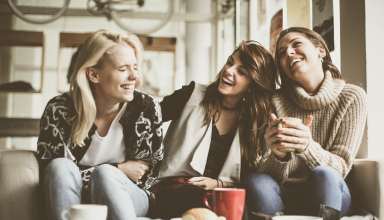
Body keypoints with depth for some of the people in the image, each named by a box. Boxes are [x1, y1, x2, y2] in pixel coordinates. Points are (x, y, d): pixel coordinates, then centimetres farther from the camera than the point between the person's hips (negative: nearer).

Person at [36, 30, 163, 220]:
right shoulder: (59, 110, -12)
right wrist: (118, 170, -14)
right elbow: (57, 175, -13)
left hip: (130, 200, 0)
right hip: (71, 200, 1)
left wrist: (108, 174, -14)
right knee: (61, 167, -31)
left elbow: (149, 176, 0)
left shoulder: (146, 108, -9)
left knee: (104, 174, -32)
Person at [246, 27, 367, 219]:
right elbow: (265, 171, -10)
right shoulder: (277, 102, -5)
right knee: (257, 181, -31)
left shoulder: (352, 97, -8)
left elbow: (341, 167, -12)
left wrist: (307, 147, -33)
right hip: (285, 196, 1)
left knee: (324, 175, -33)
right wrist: (278, 155, -34)